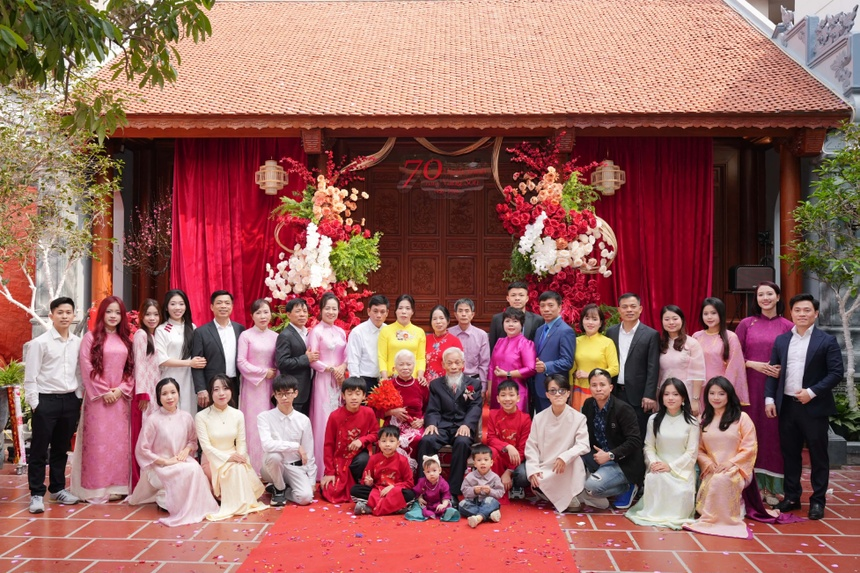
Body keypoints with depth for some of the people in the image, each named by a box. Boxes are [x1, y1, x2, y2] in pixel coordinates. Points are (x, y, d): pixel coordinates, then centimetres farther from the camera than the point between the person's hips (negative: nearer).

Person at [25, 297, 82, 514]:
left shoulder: (78, 343, 5)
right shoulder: (40, 342, -7)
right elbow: (30, 377, -7)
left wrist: (79, 399, 7)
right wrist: (35, 405, -10)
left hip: (70, 401, 4)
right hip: (46, 400, -4)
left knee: (61, 448, 15)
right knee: (39, 450, 3)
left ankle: (58, 489, 28)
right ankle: (37, 494, 13)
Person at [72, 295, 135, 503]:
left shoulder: (126, 340, 13)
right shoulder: (91, 337, -1)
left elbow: (132, 369, 10)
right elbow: (87, 368, -8)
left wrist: (121, 390, -5)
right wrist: (104, 392, -12)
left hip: (121, 398, 4)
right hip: (97, 398, -4)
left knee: (119, 442, 5)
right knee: (98, 441, -2)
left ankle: (117, 486, 12)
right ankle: (96, 488, 4)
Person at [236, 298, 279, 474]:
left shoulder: (275, 336, 5)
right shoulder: (245, 335, -3)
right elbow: (241, 362, -7)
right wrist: (264, 372, -10)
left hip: (271, 387, 3)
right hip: (252, 386, -3)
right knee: (253, 426, -1)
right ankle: (253, 469, 6)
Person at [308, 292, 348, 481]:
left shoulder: (341, 332, 12)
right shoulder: (316, 331, -4)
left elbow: (346, 357, 13)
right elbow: (313, 360, -9)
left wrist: (342, 368, -7)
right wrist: (331, 369, -14)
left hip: (340, 380, 5)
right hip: (323, 380, -5)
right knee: (323, 421, -4)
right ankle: (322, 469, 4)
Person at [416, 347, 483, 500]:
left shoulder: (474, 384, 16)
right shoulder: (436, 384, 19)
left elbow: (475, 407, 1)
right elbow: (433, 410, 8)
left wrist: (466, 424, -19)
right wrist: (431, 424, -15)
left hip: (463, 426, -1)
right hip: (442, 426, 1)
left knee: (462, 443, -35)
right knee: (426, 440, -31)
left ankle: (453, 492, -29)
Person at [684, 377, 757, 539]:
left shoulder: (741, 418, 2)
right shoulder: (703, 419, 13)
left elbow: (749, 447, -4)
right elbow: (699, 449, 12)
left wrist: (730, 462, -16)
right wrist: (707, 462, -9)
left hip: (735, 468, -3)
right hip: (711, 470, 3)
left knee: (721, 480, -36)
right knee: (712, 482, -31)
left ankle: (711, 519, -22)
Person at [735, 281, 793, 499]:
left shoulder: (787, 326, 4)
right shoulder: (746, 324, 5)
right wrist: (753, 364, -11)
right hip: (751, 387, 0)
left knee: (773, 433, 1)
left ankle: (771, 487, 11)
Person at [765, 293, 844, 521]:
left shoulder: (827, 341, -3)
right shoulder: (781, 340, 9)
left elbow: (837, 373, -8)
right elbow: (773, 371, 9)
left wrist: (812, 392, -16)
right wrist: (769, 398, 0)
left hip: (814, 407, -4)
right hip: (787, 406, 4)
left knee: (818, 455, 5)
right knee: (790, 454, 11)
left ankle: (818, 500, 15)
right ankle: (792, 497, 22)